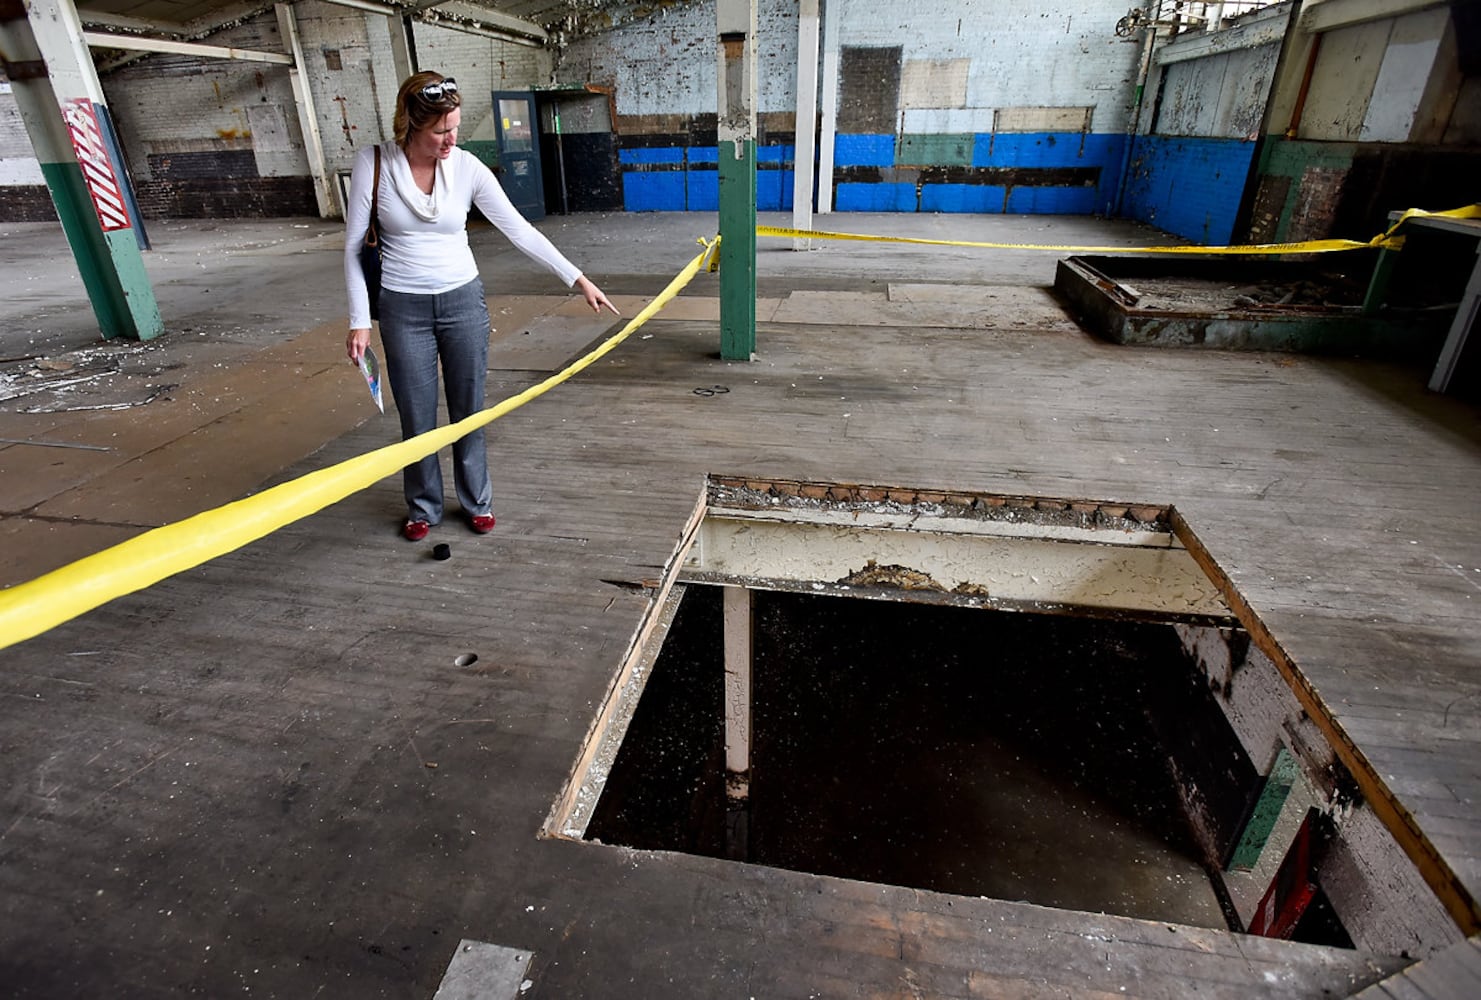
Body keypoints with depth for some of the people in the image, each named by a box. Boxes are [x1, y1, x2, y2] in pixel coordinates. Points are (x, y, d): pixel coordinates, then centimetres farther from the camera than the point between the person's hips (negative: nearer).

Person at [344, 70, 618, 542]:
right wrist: (359, 321, -6)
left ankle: (477, 501, 29)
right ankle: (423, 508, 28)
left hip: (463, 300, 1)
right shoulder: (373, 163, -9)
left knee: (468, 410, 9)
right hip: (403, 308, -1)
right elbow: (354, 246, -3)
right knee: (417, 417, 7)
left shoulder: (467, 167, -7)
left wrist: (578, 278, -8)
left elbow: (519, 230, -4)